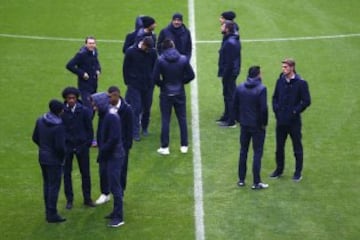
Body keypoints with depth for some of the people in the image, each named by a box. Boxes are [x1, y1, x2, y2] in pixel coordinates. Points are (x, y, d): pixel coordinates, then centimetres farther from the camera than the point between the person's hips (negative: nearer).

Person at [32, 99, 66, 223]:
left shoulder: (40, 120, -2)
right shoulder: (59, 126, -24)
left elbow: (35, 138, 6)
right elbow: (60, 146, -24)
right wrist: (63, 155, -4)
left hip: (42, 157, 7)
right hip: (54, 159, -7)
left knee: (47, 184, 19)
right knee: (54, 186, 2)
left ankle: (48, 212, 28)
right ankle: (52, 214, 7)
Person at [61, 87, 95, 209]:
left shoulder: (84, 111, -8)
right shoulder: (62, 111, -9)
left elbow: (89, 128, 0)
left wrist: (88, 143, -2)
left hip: (82, 146, 0)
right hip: (67, 146, 0)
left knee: (85, 172, 7)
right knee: (67, 173, 7)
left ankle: (87, 198, 19)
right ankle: (69, 199, 18)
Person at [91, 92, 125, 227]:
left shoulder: (111, 116, -20)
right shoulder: (106, 115, 9)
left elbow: (114, 138, -24)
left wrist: (102, 152, -15)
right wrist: (102, 151, 10)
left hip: (114, 156, -9)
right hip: (110, 155, 9)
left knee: (115, 186, -5)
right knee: (113, 185, 16)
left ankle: (119, 217, 0)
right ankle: (116, 212, 26)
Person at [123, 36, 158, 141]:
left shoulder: (152, 52, -4)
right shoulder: (131, 52, -10)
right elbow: (125, 68, -1)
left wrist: (153, 81, 2)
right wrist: (128, 82, -1)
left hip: (148, 85, 2)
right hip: (135, 86, -2)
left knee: (147, 108, 10)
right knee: (136, 109, -4)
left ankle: (145, 128, 30)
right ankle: (135, 133, 2)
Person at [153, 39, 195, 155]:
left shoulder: (160, 60, -13)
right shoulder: (183, 59, -7)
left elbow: (155, 78, -13)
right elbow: (191, 75, -3)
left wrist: (162, 84, 5)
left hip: (166, 94, -2)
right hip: (180, 93, 2)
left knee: (165, 120, 5)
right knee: (182, 119, 12)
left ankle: (165, 147, 6)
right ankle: (184, 146, 15)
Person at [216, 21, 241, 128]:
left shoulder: (229, 43, -23)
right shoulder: (235, 40, 9)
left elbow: (228, 62, -24)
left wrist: (224, 74, -19)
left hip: (229, 73, -10)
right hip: (234, 71, 10)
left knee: (229, 96, -3)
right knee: (228, 95, 20)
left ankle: (230, 121, 2)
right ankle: (226, 117, 32)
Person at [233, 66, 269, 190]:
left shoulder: (239, 88, -1)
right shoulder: (261, 89, -16)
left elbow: (235, 105, 4)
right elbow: (263, 108, -18)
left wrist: (239, 119, 14)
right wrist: (264, 123, -6)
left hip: (244, 125, 5)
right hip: (257, 125, -5)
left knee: (243, 152, 15)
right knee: (257, 153, 3)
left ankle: (241, 180, 20)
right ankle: (256, 182, 4)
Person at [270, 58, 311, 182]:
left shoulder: (301, 83, -10)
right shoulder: (280, 81, 4)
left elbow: (306, 101, -9)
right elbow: (275, 97, 14)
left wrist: (295, 111, -12)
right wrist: (276, 109, 1)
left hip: (294, 121, -5)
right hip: (281, 120, 5)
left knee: (297, 147, 6)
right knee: (279, 146, 14)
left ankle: (298, 172, 16)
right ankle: (279, 169, 28)